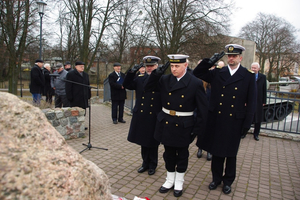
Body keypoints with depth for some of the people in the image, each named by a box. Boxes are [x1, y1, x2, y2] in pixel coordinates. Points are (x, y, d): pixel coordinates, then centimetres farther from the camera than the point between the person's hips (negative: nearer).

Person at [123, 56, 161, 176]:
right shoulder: (140, 78, 5)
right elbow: (126, 85, -2)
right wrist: (132, 72, -12)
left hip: (154, 117, -3)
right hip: (140, 116, 4)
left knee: (152, 142, 11)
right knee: (143, 141, 16)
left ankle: (152, 165, 31)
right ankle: (145, 163, 35)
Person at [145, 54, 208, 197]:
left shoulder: (195, 83, -11)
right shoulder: (165, 80, 0)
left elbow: (202, 108, -8)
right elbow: (148, 88, 3)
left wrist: (197, 128, -9)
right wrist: (156, 74, -12)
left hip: (183, 126, -3)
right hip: (166, 124, 3)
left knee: (182, 154, 14)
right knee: (169, 153, 16)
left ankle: (179, 182, 34)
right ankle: (170, 180, 36)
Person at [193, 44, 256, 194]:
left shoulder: (248, 76, -2)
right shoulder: (217, 73, 3)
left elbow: (251, 102, -1)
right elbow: (197, 73, 6)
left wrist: (247, 124, -5)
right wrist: (210, 61, -8)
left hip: (234, 122, -1)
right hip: (216, 120, 2)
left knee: (231, 154, 14)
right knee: (216, 151, 14)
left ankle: (228, 181, 34)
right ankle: (216, 178, 34)